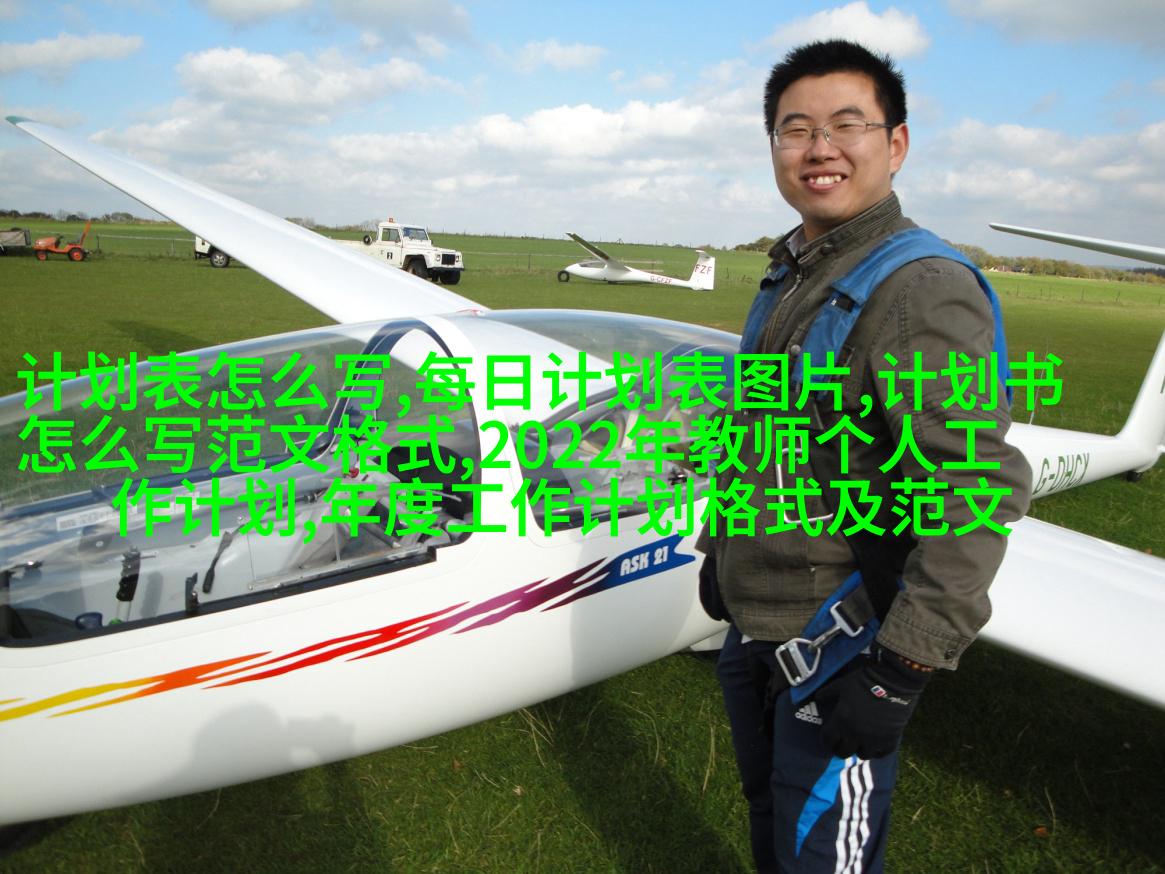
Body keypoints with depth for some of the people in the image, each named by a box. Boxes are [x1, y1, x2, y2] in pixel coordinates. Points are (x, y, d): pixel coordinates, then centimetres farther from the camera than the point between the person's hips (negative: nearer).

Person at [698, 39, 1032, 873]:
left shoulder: (923, 288, -20)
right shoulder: (788, 279, 8)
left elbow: (978, 491, -27)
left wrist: (902, 671, -26)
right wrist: (719, 550, 22)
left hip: (840, 648, -8)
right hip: (756, 628, 8)